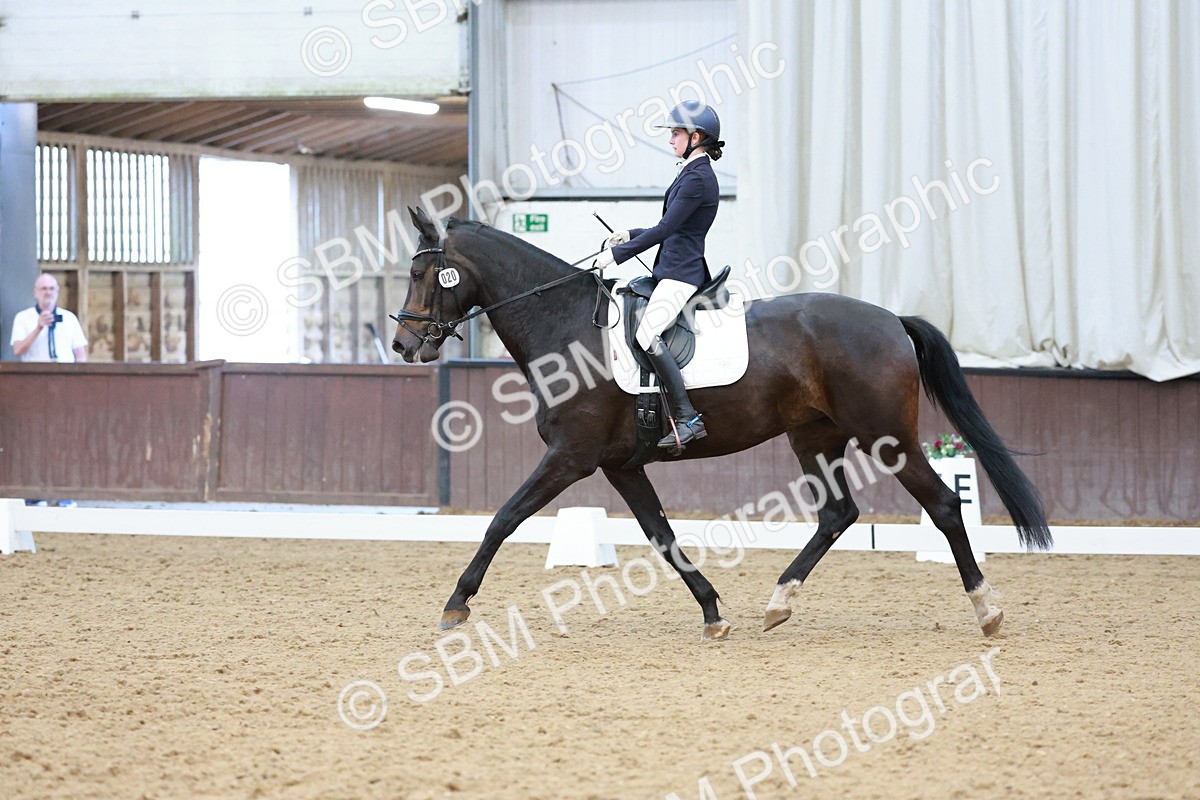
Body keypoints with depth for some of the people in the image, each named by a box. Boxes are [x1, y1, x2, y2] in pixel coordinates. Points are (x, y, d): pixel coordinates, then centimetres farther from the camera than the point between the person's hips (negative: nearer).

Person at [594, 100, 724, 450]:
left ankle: (687, 419, -29)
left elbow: (665, 229, -19)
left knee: (647, 333, -25)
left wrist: (618, 254, -15)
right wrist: (629, 235, 17)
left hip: (681, 273, -11)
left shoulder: (697, 178, -14)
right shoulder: (693, 173, 18)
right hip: (672, 269, 11)